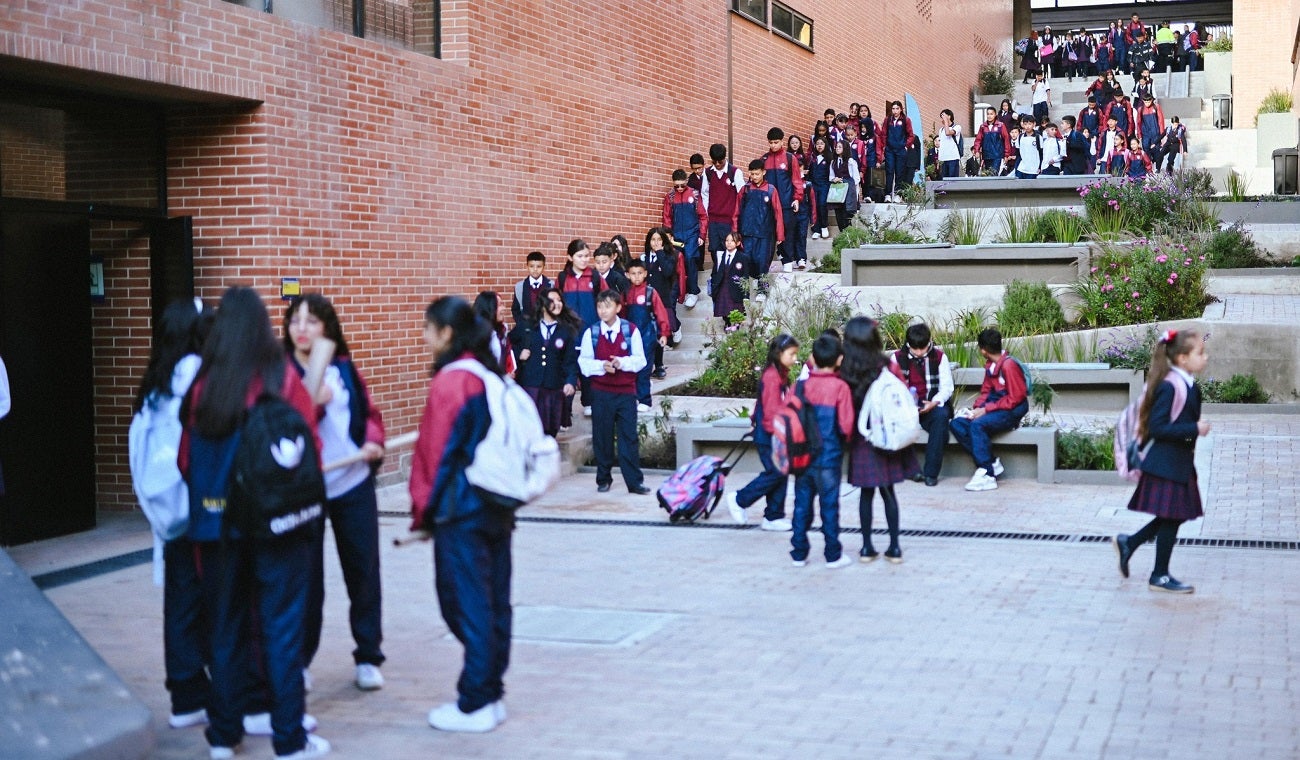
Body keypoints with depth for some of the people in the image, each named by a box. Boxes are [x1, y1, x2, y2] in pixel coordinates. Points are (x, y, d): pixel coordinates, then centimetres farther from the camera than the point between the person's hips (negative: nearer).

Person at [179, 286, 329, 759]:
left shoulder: (202, 383, -2)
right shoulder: (283, 379, -9)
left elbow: (187, 458, 4)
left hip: (216, 521, 3)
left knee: (225, 628, 14)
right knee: (281, 628, 3)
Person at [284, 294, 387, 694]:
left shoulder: (344, 367, 7)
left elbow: (370, 411, 14)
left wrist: (373, 441, -4)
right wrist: (313, 401, -30)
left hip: (354, 483, 4)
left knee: (363, 571, 8)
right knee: (306, 576, 3)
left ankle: (368, 657, 19)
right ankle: (299, 660, 17)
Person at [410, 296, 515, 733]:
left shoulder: (450, 381, -14)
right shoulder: (491, 376, 10)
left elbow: (438, 451, -12)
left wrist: (425, 509, -1)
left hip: (460, 512, -8)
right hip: (497, 510, 8)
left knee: (465, 604, -2)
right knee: (494, 604, 11)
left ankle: (474, 705, 2)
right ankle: (491, 695, 18)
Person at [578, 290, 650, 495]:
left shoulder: (631, 330, 0)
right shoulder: (591, 332, 1)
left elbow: (640, 360, 1)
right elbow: (583, 362, 2)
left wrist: (623, 362, -17)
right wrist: (601, 366, -15)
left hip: (626, 392, -1)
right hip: (601, 392, 1)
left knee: (629, 437, -2)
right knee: (602, 437, 5)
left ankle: (635, 481, 1)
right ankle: (603, 479, 17)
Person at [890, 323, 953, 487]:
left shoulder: (939, 356, 1)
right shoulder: (898, 358, 1)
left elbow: (947, 387, 1)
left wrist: (934, 403, -18)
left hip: (932, 406, 0)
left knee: (941, 415, -35)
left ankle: (931, 472, -31)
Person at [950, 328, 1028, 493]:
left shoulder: (1008, 365, -17)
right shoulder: (990, 365, 10)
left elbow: (1015, 398, -18)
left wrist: (986, 409, -19)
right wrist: (977, 407, -4)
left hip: (1012, 411, -9)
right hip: (994, 406, 9)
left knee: (978, 424, -33)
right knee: (957, 425, -8)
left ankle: (988, 476, -29)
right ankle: (991, 463, -10)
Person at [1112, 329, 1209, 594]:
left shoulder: (1190, 386, 9)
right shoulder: (1169, 387, -20)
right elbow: (1158, 427, -23)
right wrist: (1194, 429, -24)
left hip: (1181, 461, 9)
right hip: (1166, 463, -9)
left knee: (1174, 517, 14)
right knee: (1170, 518, 0)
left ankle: (1128, 543, 29)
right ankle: (1160, 576, 13)